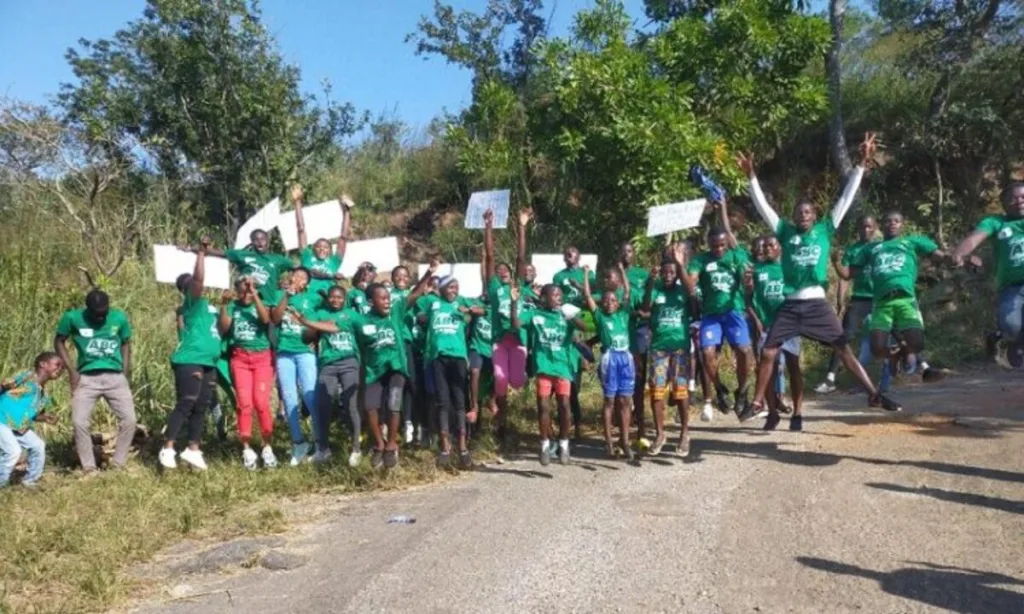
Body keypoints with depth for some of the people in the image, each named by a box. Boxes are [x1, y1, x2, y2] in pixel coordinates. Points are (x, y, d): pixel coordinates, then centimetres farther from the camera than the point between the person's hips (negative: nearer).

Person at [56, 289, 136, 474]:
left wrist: (126, 374, 4)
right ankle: (89, 467, 6)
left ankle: (119, 464, 9)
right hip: (86, 378, -1)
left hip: (115, 377, 1)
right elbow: (59, 342, 6)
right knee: (79, 422, -9)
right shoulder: (72, 318, -5)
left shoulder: (120, 318, -1)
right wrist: (72, 371, -3)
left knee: (129, 419, -7)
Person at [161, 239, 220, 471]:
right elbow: (199, 278, -19)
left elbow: (220, 329, 30)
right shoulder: (192, 301, -3)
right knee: (185, 404, -10)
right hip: (190, 360, -8)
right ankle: (168, 449, -6)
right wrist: (201, 251, -19)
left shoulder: (206, 305, 21)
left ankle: (193, 450, 16)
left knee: (201, 407, 10)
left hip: (208, 362, 8)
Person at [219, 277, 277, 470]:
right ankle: (247, 449, 2)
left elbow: (266, 319, -15)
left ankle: (267, 448, 1)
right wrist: (224, 306, -12)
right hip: (240, 358, 1)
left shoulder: (262, 304, 7)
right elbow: (223, 329, -3)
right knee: (244, 403, -7)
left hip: (262, 358, -1)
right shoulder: (232, 306, 9)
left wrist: (254, 295, -17)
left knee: (261, 402, -11)